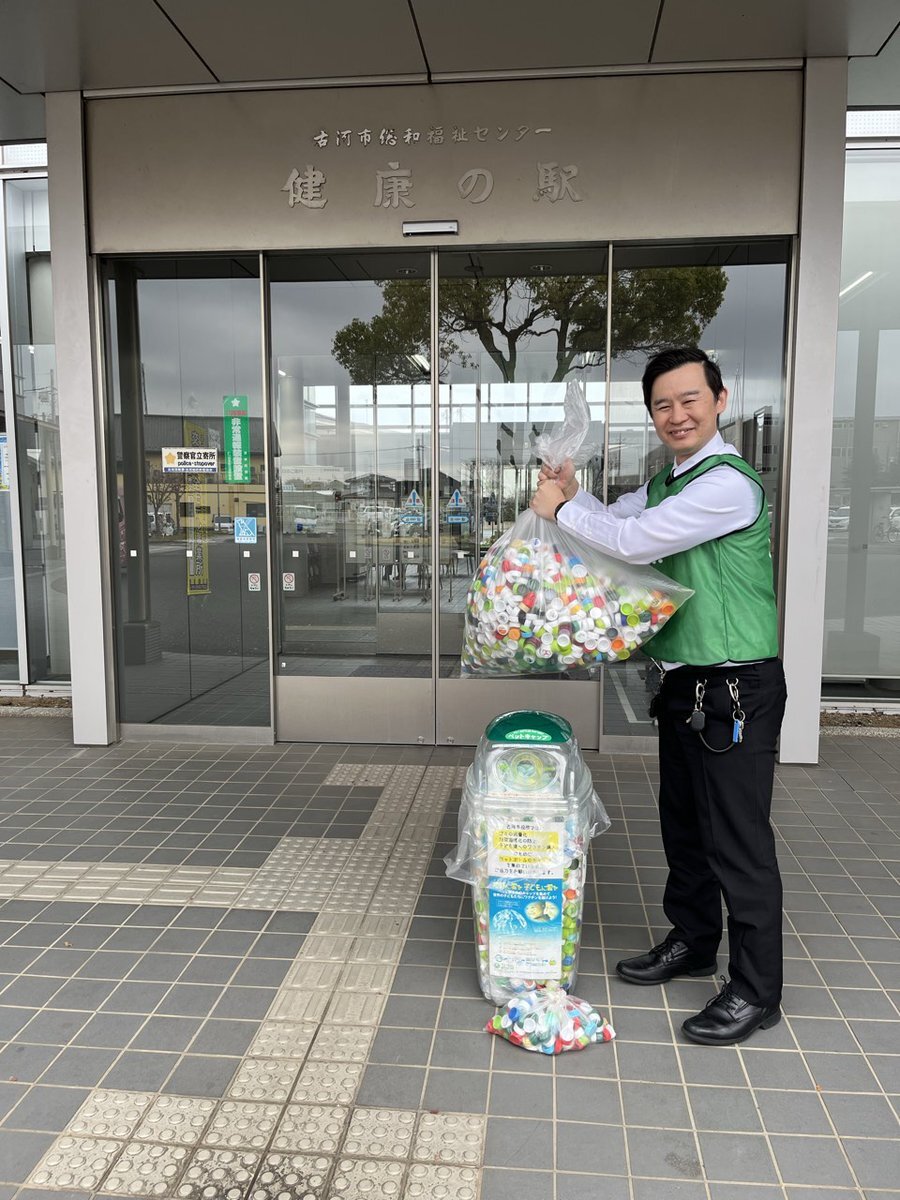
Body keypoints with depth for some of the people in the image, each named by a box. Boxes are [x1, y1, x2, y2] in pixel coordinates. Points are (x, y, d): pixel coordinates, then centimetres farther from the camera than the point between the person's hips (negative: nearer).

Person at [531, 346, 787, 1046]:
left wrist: (562, 509, -9)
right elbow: (618, 520, 19)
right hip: (684, 684, 9)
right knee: (683, 826, 20)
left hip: (737, 691, -9)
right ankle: (693, 942, 40)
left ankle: (757, 993, 18)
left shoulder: (728, 483, -18)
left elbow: (634, 542, -23)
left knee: (738, 842, 1)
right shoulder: (667, 482, 13)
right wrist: (573, 493, -1)